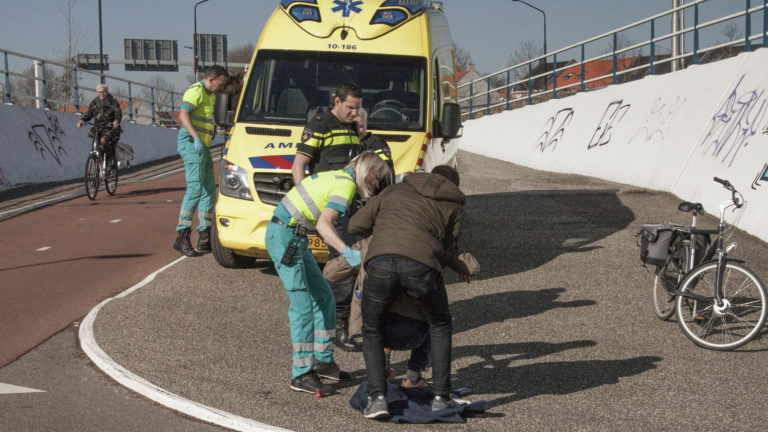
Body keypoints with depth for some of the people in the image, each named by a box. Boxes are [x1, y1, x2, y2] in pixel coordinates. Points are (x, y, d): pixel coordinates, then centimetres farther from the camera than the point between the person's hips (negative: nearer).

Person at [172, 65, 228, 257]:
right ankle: (182, 238, -20)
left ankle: (205, 238, 14)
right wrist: (196, 137, -34)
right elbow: (183, 115, -25)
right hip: (191, 144, -10)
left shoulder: (210, 95, 20)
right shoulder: (196, 91, -11)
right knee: (195, 189, -18)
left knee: (209, 191, 9)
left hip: (203, 146, 10)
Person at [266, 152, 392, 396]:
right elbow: (323, 224, -28)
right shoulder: (347, 185, -14)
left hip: (293, 236, 10)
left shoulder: (337, 177, 16)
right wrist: (347, 253, -39)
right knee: (303, 304, -12)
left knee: (322, 296, 12)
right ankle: (301, 375, -11)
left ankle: (323, 361, 17)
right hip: (284, 237, -10)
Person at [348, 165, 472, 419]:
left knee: (371, 330, 24)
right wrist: (457, 266, 46)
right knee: (440, 326, 28)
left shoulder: (395, 191, 32)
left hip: (381, 261, 1)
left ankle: (377, 397, 8)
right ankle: (441, 397, 24)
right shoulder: (454, 208, 26)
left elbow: (356, 225, 28)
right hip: (421, 265, -1)